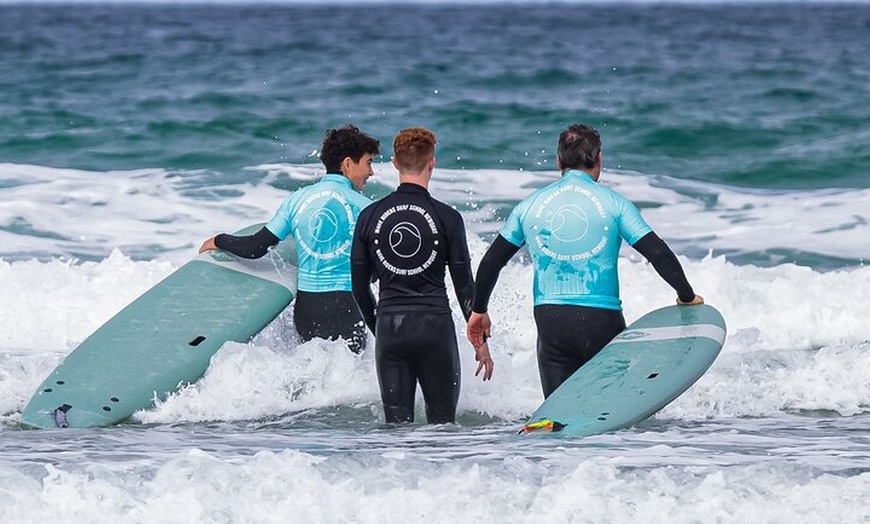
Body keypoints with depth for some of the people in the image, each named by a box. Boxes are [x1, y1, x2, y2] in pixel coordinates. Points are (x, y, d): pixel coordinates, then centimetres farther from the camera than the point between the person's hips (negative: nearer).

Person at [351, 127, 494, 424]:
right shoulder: (447, 217, -5)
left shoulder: (369, 216, 2)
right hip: (435, 326, -2)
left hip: (389, 325, 2)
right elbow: (464, 285, -2)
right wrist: (480, 341, 7)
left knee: (397, 425, 6)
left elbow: (359, 285, 8)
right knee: (442, 422, 7)